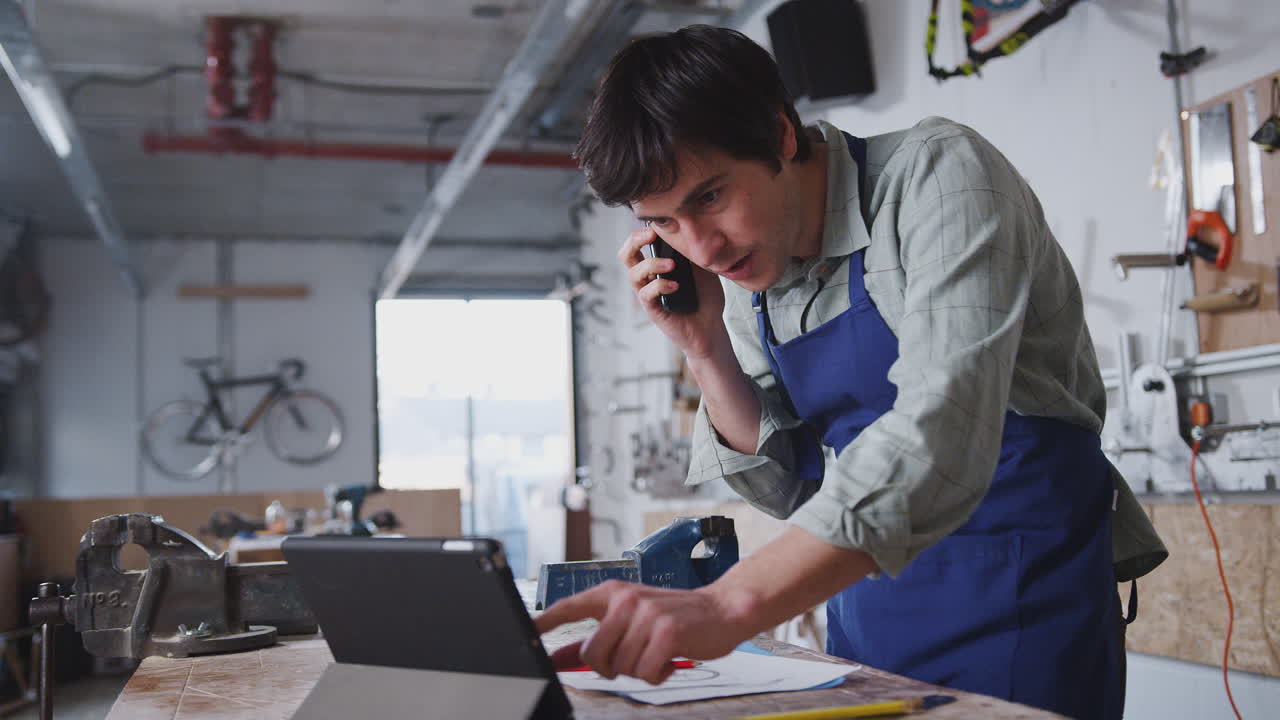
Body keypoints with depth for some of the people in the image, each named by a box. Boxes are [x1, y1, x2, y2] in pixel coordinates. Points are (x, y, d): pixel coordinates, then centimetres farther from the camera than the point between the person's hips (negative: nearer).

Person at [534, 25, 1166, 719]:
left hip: (1019, 594, -6)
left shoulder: (937, 174, -18)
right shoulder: (743, 270, 3)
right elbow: (788, 487, 8)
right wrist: (705, 351, -8)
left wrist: (728, 603, -42)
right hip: (866, 597, 6)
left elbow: (940, 437, -33)